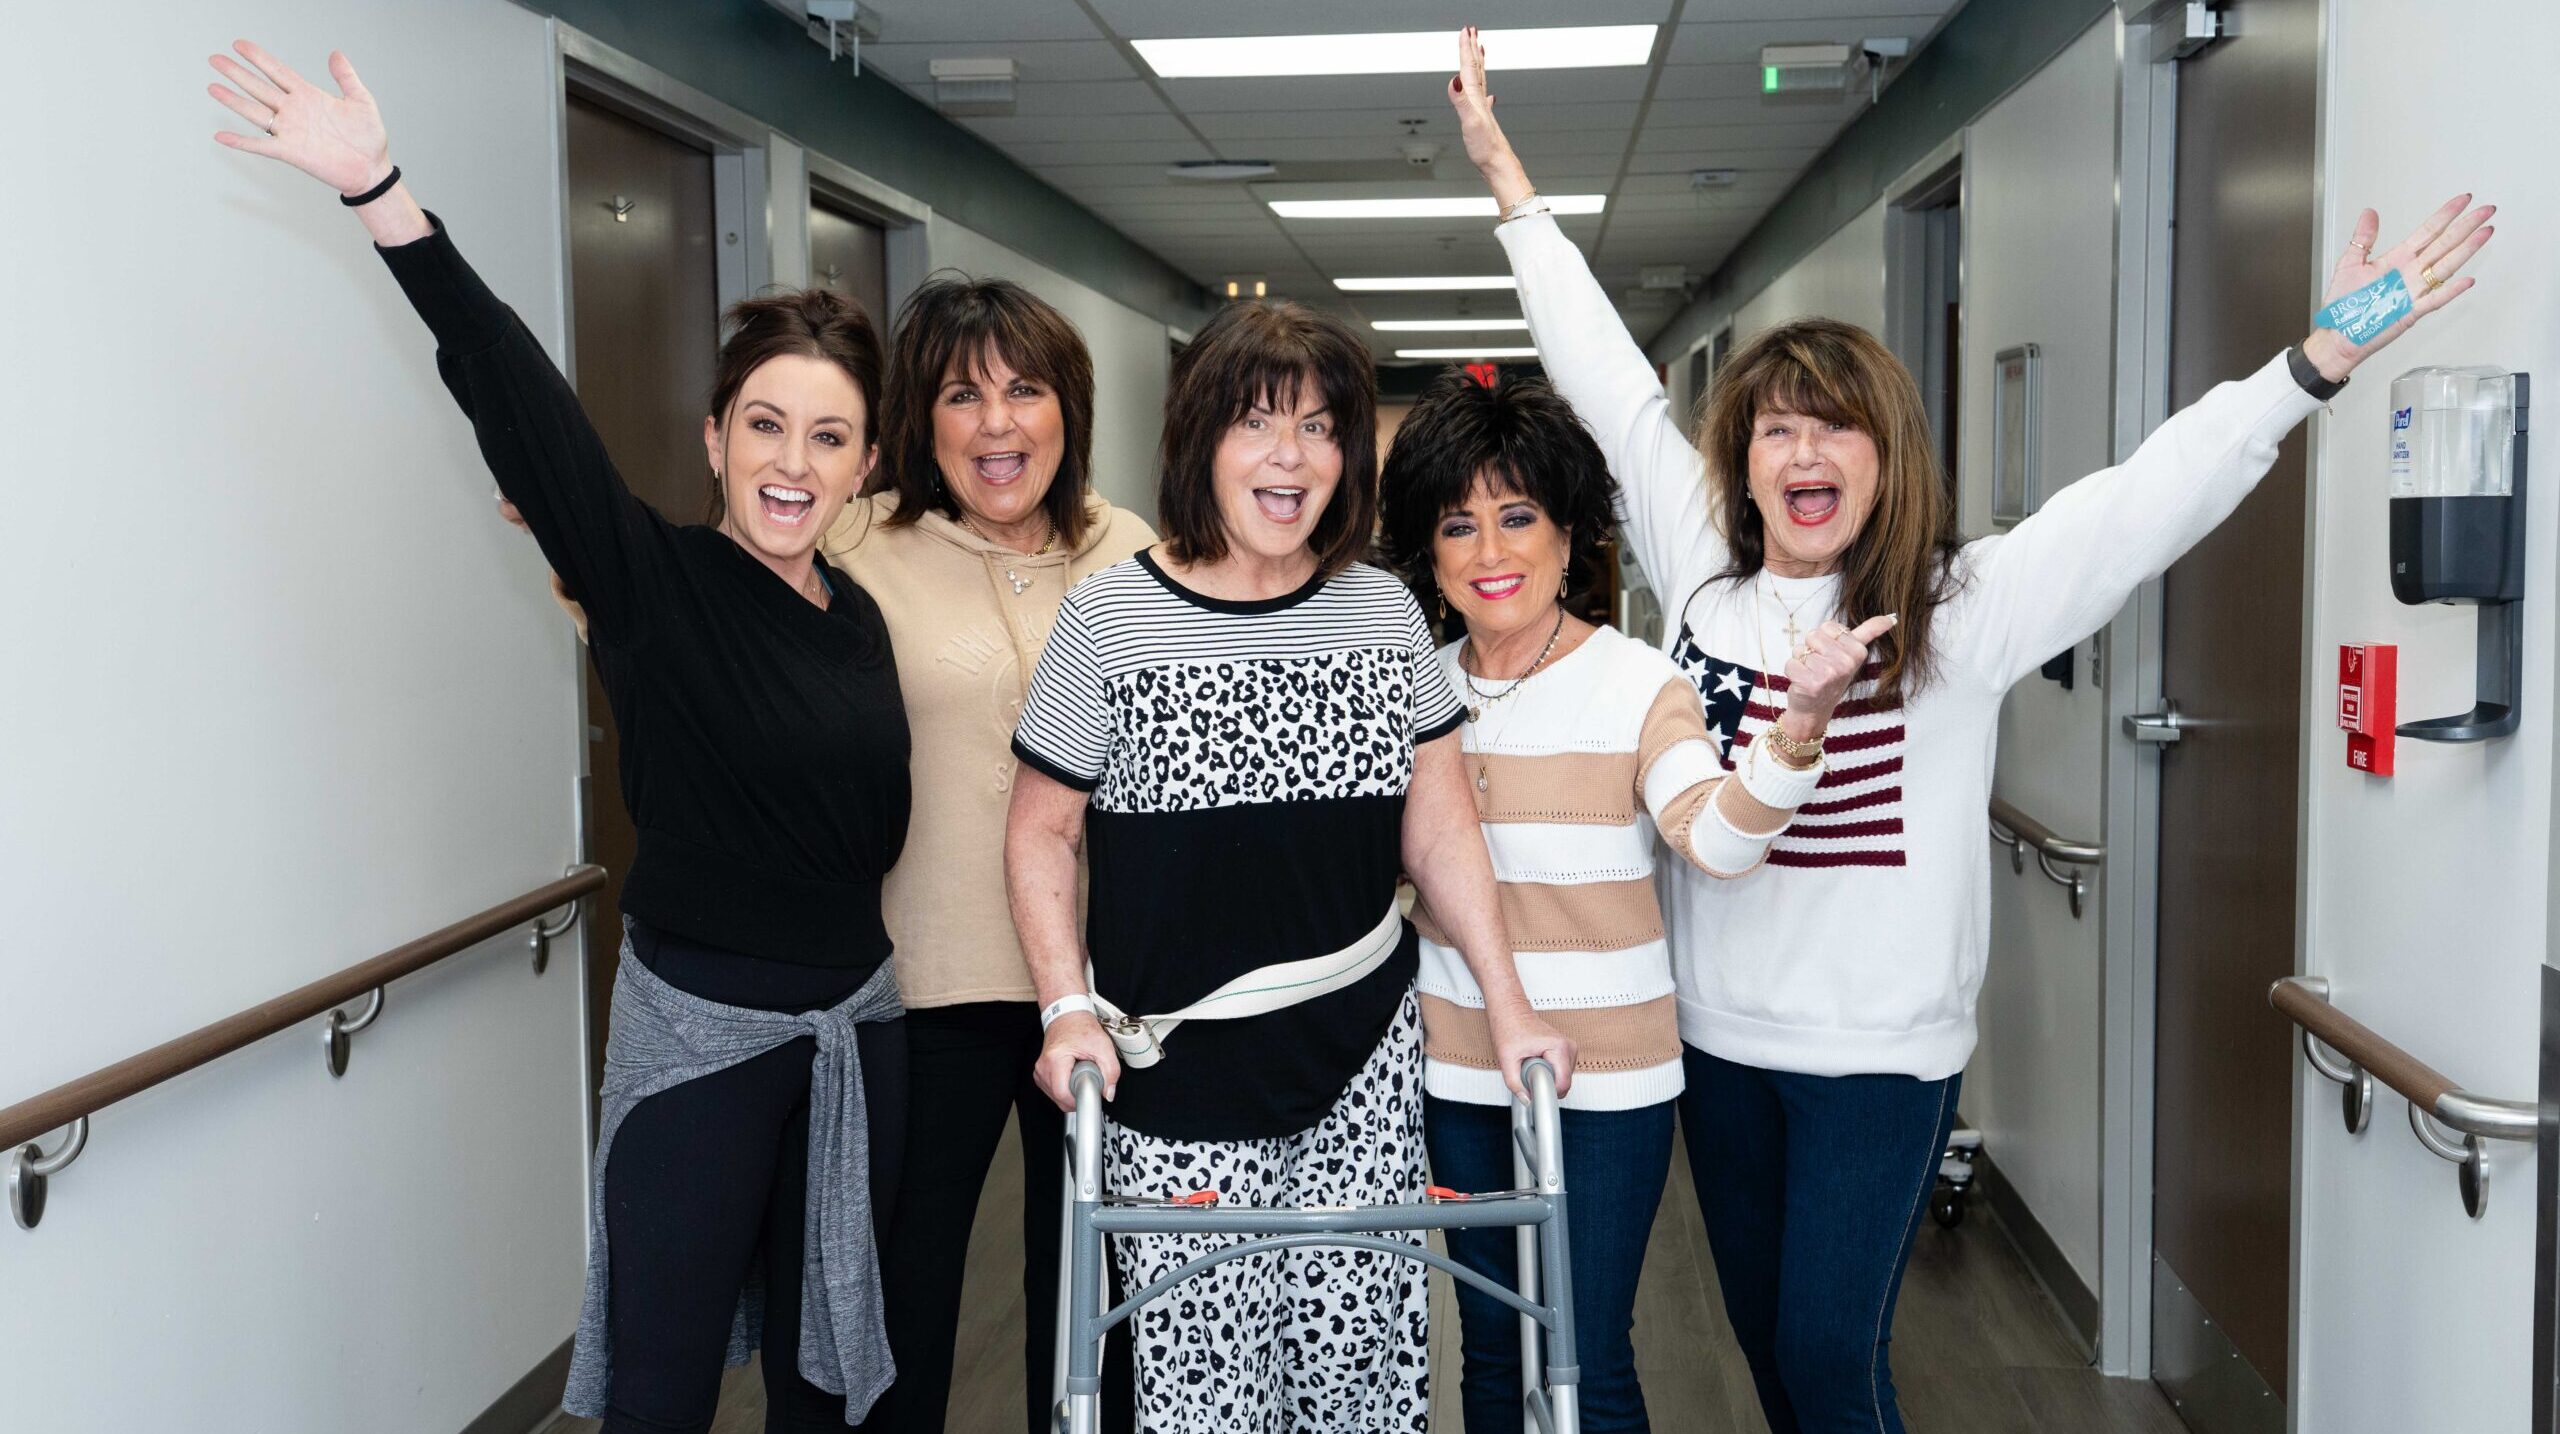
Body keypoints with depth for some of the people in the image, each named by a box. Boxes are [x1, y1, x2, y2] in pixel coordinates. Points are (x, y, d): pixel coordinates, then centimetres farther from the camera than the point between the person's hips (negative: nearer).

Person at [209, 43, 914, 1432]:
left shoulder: (862, 615, 4)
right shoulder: (651, 580, -12)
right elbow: (515, 395, -26)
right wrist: (380, 191, -35)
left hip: (859, 1023, 5)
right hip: (700, 1028, -5)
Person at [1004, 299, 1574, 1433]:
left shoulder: (1384, 613, 4)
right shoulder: (1111, 618, -5)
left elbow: (1440, 829, 8)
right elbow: (1042, 832, 1)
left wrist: (1507, 1005, 3)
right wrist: (1069, 1007, -9)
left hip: (1365, 1059, 3)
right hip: (1179, 1079, -2)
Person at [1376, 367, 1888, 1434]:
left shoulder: (1637, 683, -10)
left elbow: (1716, 838, -27)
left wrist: (1798, 732, -44)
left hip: (1607, 1072, -4)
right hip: (1458, 1067, 4)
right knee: (1491, 1345, 16)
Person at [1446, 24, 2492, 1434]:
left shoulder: (1962, 610, -9)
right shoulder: (1700, 571, 0)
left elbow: (2148, 496, -16)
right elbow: (1607, 380, 5)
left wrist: (2318, 361, -27)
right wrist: (1509, 181, 11)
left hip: (1881, 1048, -4)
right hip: (1718, 1031, 4)